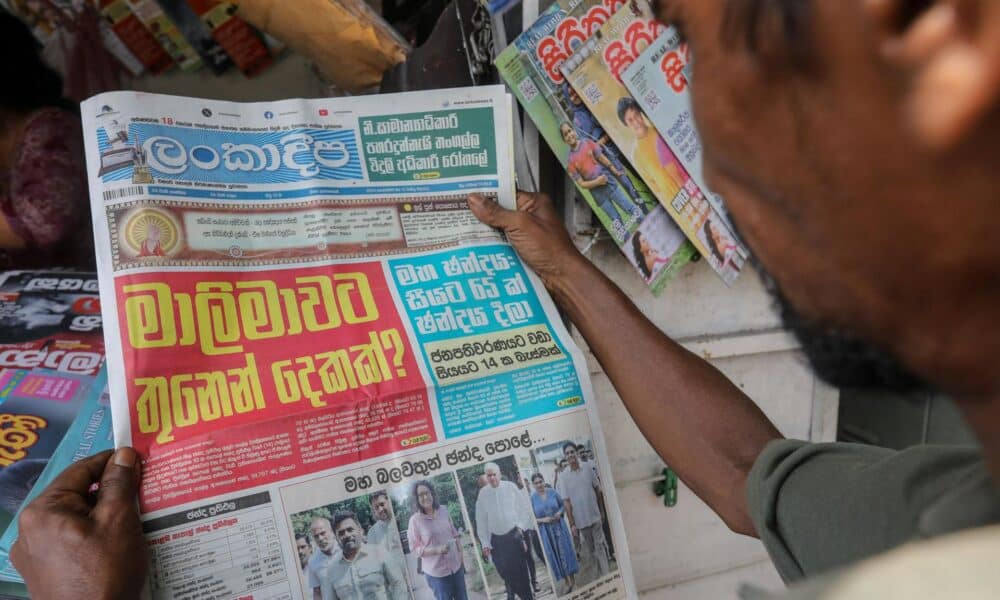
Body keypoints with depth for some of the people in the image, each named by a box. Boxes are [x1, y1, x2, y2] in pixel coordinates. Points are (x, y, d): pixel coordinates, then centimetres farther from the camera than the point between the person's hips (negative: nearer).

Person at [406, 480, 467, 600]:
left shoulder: (443, 510, -3)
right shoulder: (415, 520, -16)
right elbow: (414, 548, -12)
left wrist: (461, 557, 9)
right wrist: (437, 550, -23)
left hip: (456, 566, 4)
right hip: (436, 572, -4)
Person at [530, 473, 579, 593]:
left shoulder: (553, 492, -5)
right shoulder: (532, 498, -9)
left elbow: (563, 505, 6)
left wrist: (560, 512, -13)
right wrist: (543, 520, -18)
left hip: (559, 527, 1)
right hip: (545, 531, -1)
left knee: (566, 551, 6)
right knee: (554, 555, 7)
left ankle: (572, 580, 21)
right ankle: (567, 582, 21)